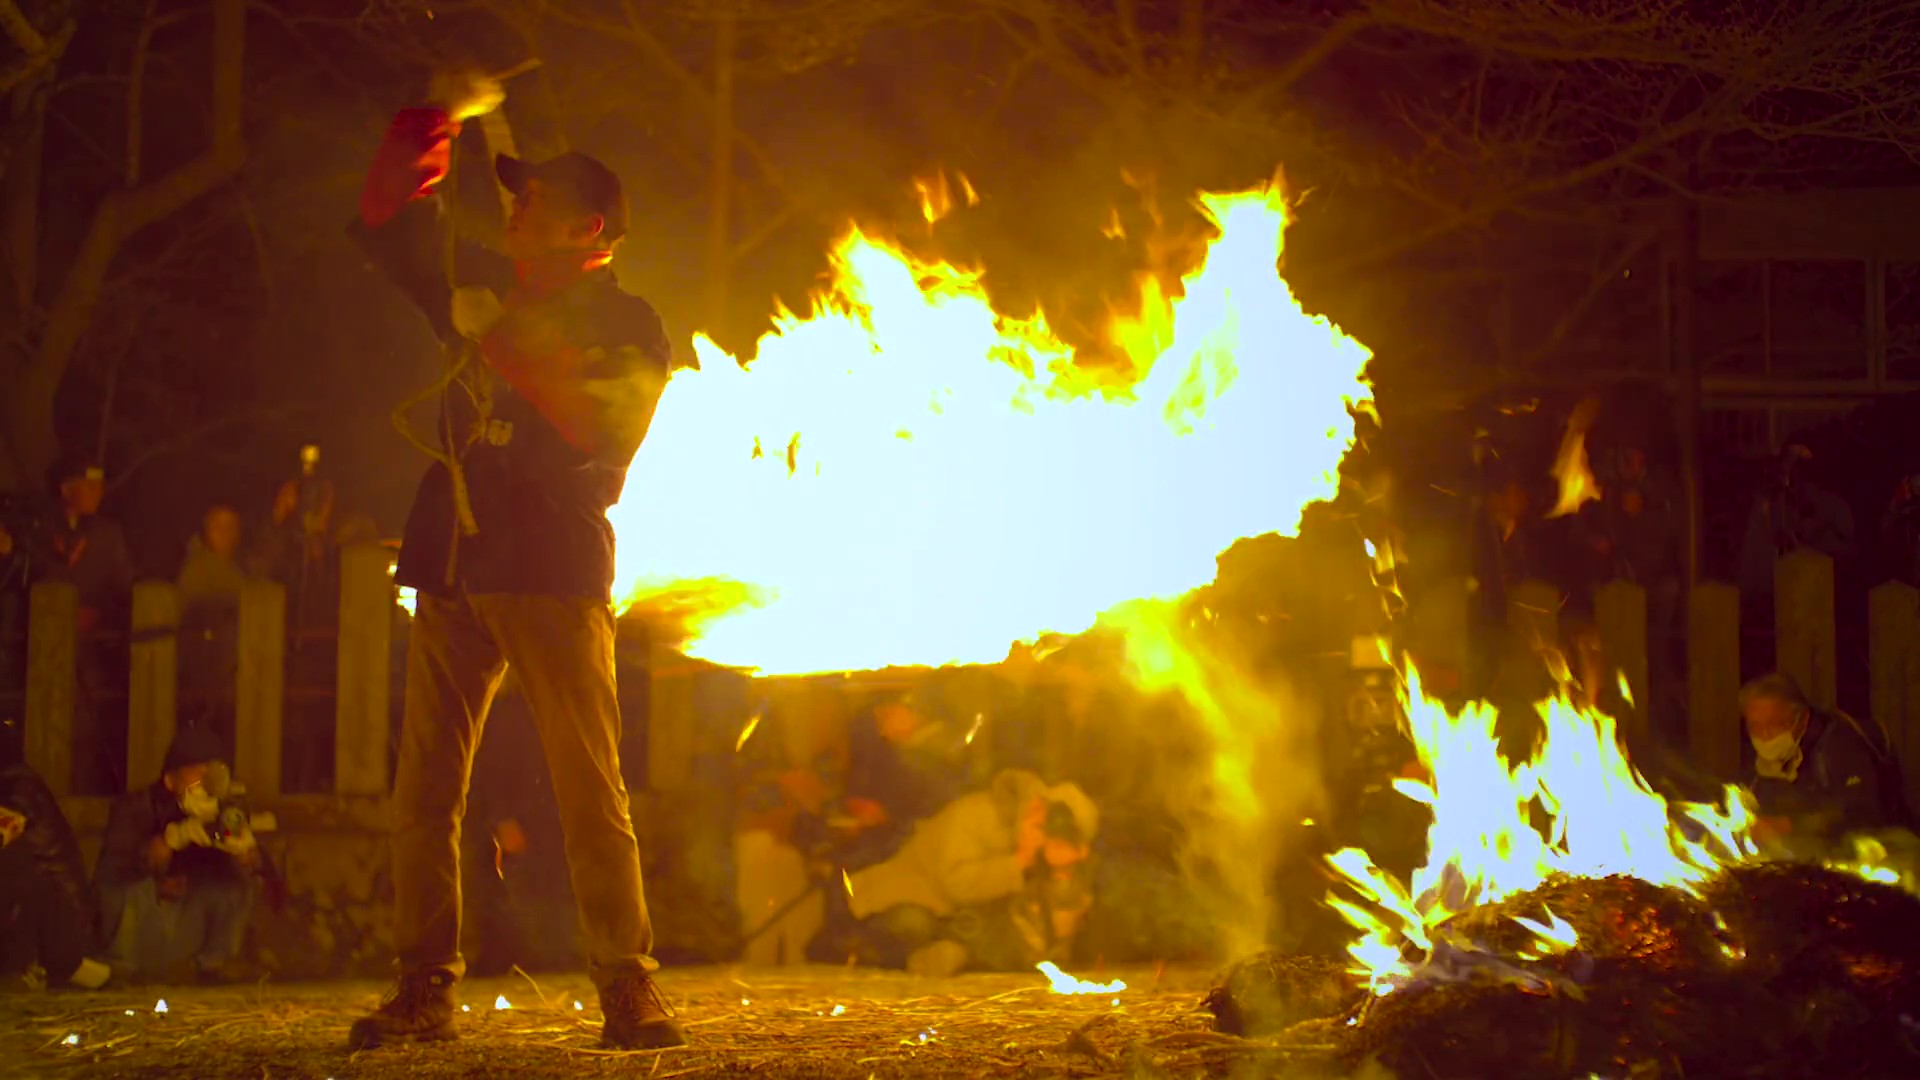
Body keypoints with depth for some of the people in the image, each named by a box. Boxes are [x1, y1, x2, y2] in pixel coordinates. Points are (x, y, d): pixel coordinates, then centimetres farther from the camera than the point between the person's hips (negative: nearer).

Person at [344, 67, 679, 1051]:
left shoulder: (628, 327, 4)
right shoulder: (487, 290, 20)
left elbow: (601, 428, -13)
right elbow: (387, 222, 25)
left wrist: (502, 343, -13)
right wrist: (437, 119, 17)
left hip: (556, 568, -5)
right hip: (454, 567, 5)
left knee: (589, 787, -9)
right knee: (423, 789, 0)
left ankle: (628, 986, -7)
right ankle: (425, 988, 3)